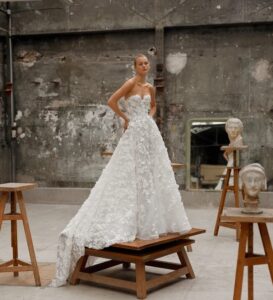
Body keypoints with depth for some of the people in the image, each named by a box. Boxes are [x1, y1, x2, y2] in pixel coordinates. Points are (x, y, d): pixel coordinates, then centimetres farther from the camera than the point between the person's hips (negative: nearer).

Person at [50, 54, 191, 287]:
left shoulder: (150, 87, 12)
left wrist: (149, 117, 11)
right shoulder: (130, 84, -8)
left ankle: (151, 220, 18)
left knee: (153, 173, 8)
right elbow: (111, 101, -16)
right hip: (135, 133, -7)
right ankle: (132, 221, 2)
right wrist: (125, 118, -6)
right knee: (133, 174, -5)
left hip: (150, 132, 7)